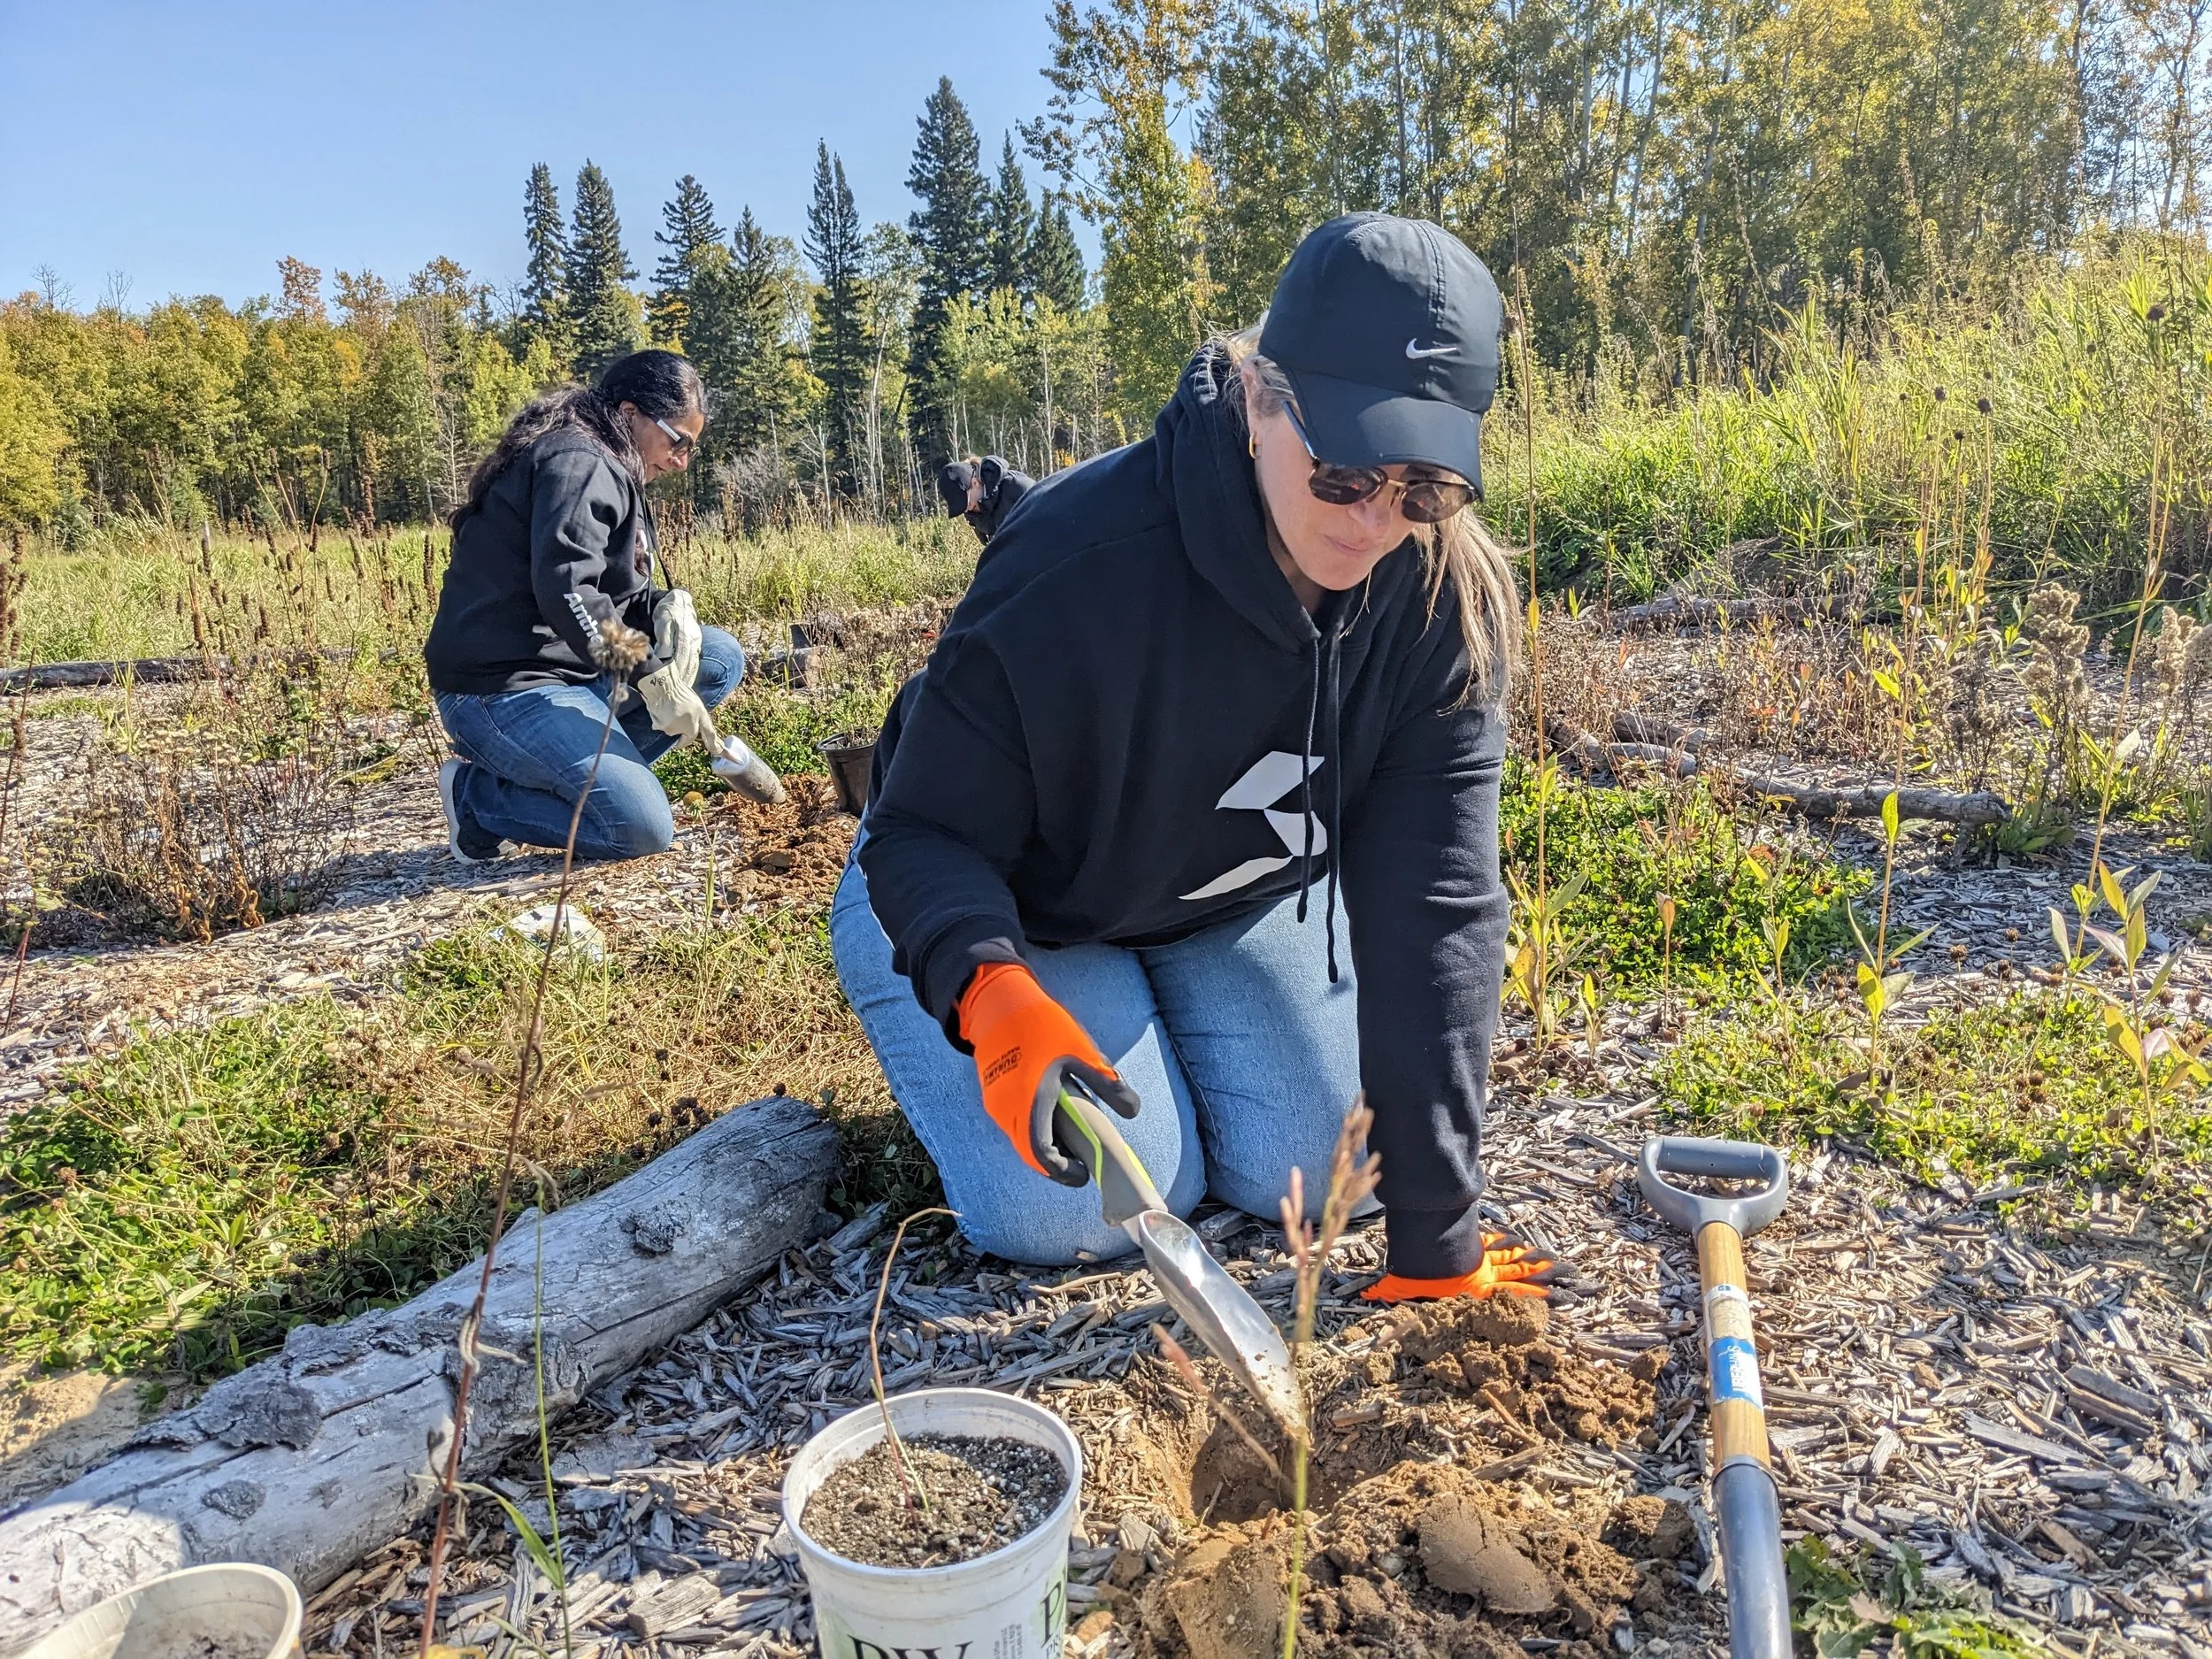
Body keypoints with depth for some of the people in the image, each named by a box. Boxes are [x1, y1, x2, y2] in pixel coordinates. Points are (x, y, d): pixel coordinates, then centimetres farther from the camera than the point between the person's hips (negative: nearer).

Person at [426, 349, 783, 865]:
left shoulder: (610, 472, 17)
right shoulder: (578, 462, -15)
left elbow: (617, 589, 17)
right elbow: (565, 590, -29)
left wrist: (667, 607, -6)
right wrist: (652, 676, -25)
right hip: (504, 691, -10)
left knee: (720, 659, 5)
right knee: (644, 829, -20)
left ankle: (587, 774, 1)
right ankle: (474, 794, -2)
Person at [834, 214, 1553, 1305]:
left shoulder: (1449, 600, -24)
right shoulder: (1077, 560, -37)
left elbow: (1435, 900, -26)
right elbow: (926, 834, -28)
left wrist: (1436, 1231, -26)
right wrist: (992, 989, -51)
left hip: (1246, 896, 4)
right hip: (1006, 899, -3)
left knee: (1301, 1174, -1)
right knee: (1079, 1217, -13)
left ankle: (1160, 1009, 26)